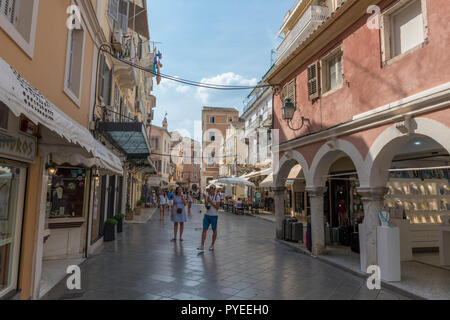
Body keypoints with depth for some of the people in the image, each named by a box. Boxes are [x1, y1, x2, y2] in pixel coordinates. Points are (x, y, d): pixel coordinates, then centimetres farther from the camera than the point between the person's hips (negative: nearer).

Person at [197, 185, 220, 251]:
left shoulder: (217, 197, -10)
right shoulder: (207, 195, 4)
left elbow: (217, 207, -14)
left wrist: (210, 202, -20)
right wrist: (206, 206, -9)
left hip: (214, 216, -4)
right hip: (207, 215, 4)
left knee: (214, 230, 10)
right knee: (204, 230, -3)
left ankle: (212, 245, 24)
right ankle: (202, 246, -3)